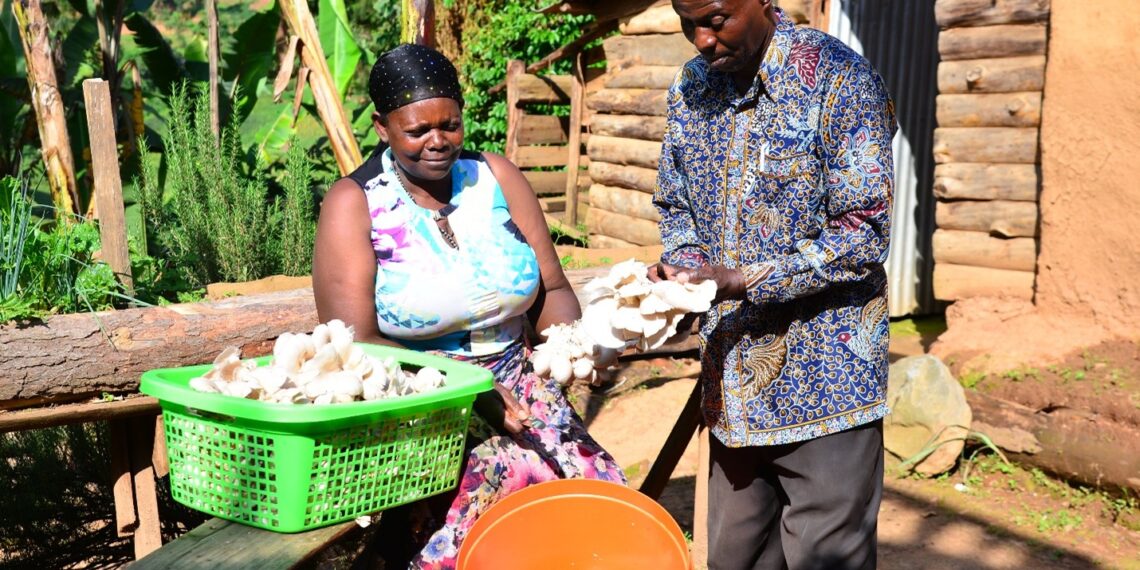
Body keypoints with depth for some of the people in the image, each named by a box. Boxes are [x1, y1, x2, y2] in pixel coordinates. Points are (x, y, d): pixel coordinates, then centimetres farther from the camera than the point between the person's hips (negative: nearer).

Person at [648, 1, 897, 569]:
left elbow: (863, 233, -17)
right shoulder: (689, 89, 7)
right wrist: (680, 267, -5)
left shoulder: (838, 79, -13)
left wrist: (743, 280, -22)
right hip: (733, 379, 6)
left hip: (824, 378, -6)